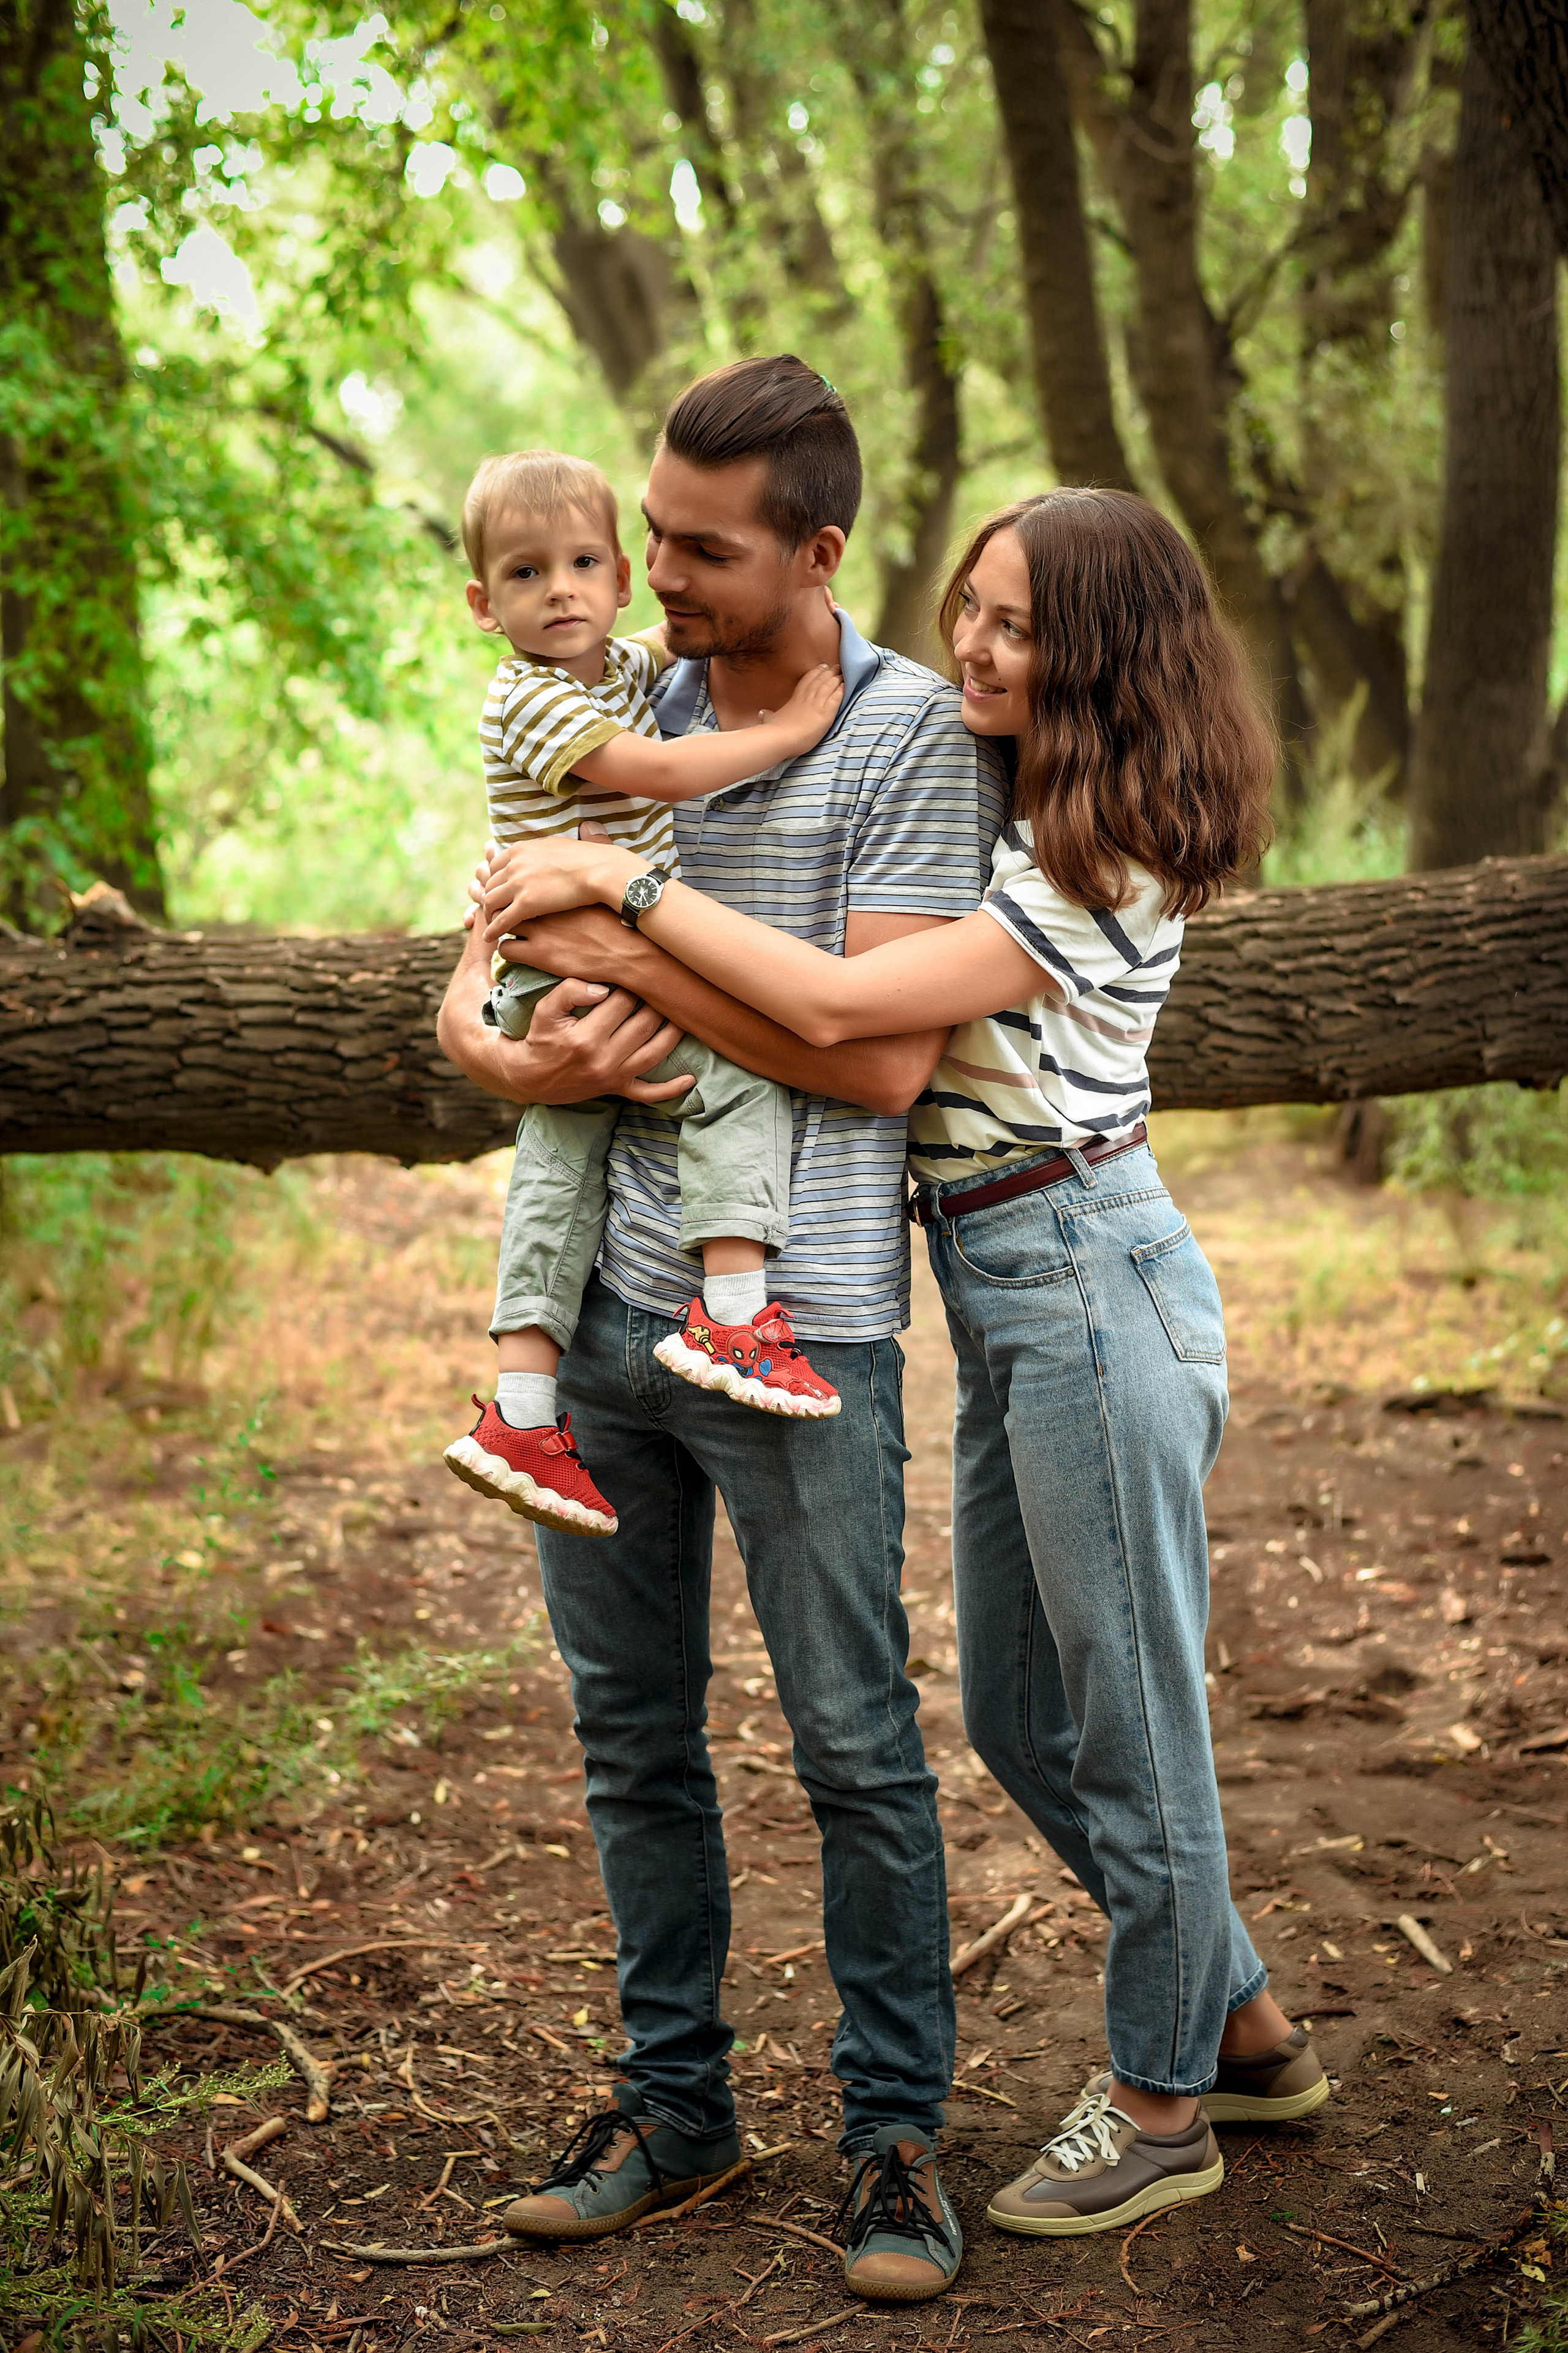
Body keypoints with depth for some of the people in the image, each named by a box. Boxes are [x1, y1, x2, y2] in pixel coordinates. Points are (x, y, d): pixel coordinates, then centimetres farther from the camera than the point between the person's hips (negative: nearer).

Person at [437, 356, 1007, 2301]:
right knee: (631, 1727, 14)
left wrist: (630, 951, -13)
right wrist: (513, 1046, -11)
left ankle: (894, 2132, 19)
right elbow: (474, 982, 12)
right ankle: (675, 2102, 29)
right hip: (597, 1297, 6)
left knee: (856, 1744, 4)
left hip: (797, 1321, -5)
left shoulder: (916, 734, -8)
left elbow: (881, 1053, -16)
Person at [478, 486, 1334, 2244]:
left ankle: (1162, 2105, 22)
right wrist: (616, 974, -1)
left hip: (1087, 1284, -10)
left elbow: (838, 1003, -26)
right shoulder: (1004, 815, 12)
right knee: (1019, 1715, 17)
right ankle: (1244, 2028, 33)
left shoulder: (1105, 866, -18)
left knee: (1129, 1715, 4)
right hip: (1004, 1292, 10)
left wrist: (620, 880, -20)